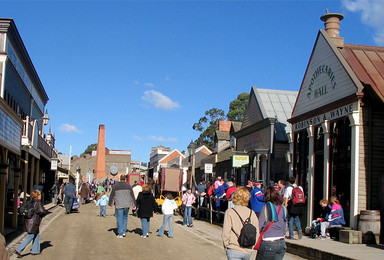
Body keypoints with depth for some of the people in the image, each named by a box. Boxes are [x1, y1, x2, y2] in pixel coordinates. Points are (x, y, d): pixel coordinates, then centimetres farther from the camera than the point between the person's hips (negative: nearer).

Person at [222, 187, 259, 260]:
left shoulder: (230, 212, -9)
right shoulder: (251, 213, 1)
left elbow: (225, 233, -11)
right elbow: (257, 233, 3)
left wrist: (226, 246, 4)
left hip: (234, 250, -4)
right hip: (248, 251, 4)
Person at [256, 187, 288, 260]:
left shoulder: (266, 207, -7)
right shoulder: (283, 208, 7)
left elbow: (259, 226, -9)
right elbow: (285, 229, 14)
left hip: (268, 244, -5)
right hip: (281, 243, 5)